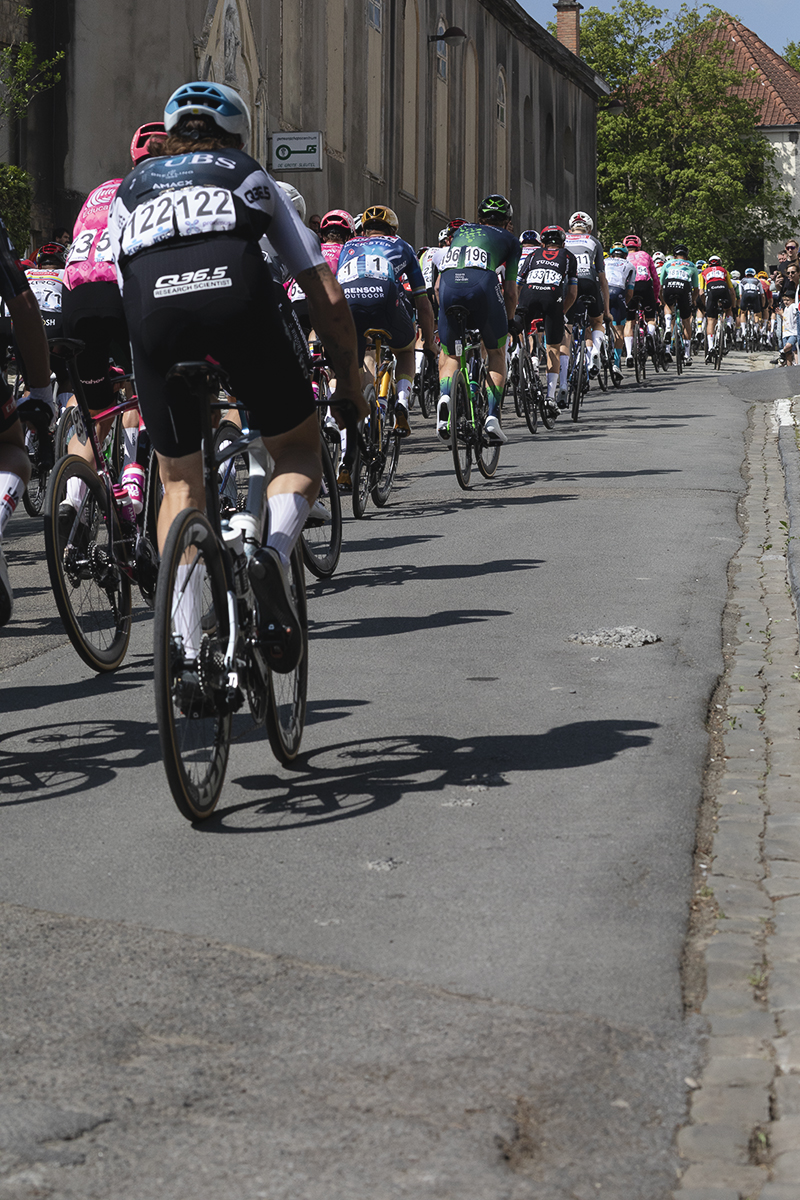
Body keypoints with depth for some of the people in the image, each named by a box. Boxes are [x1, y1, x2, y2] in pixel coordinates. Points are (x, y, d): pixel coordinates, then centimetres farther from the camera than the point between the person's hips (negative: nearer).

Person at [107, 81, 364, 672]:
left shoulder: (132, 188, 35)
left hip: (153, 307, 2)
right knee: (299, 450, 18)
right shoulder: (255, 178, 32)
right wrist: (349, 380, 37)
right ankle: (275, 551, -13)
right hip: (238, 296, -1)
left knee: (180, 481, 19)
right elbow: (328, 299, 27)